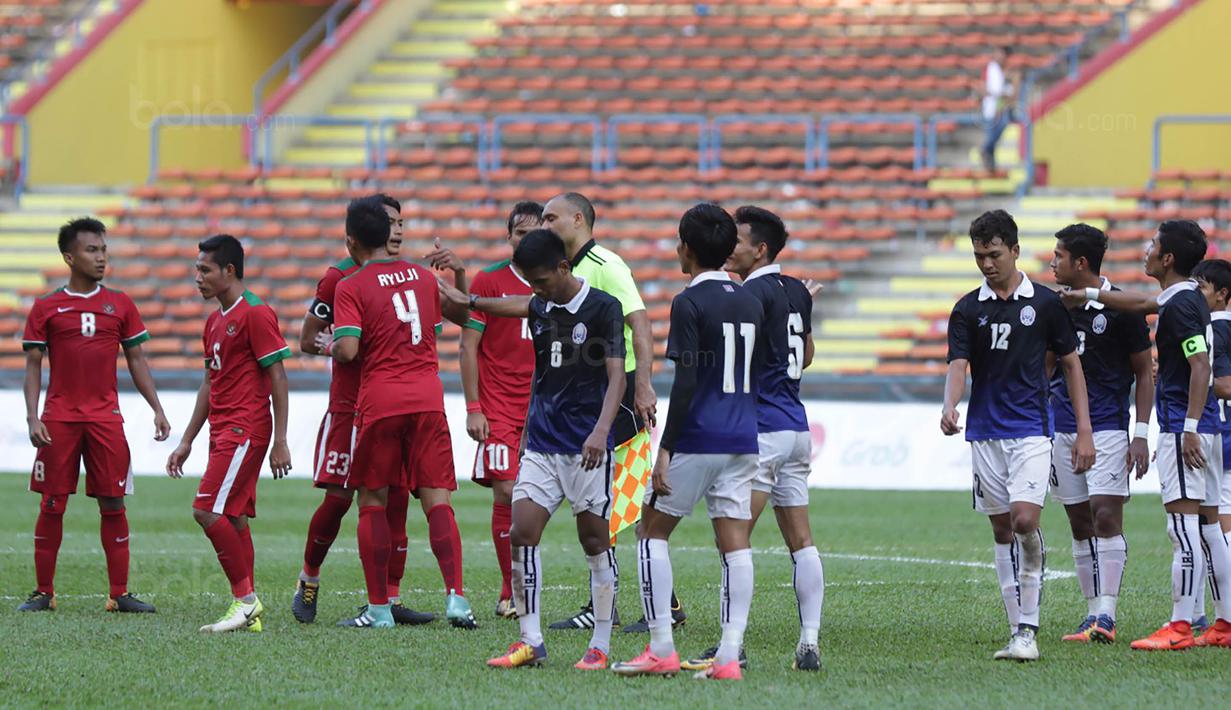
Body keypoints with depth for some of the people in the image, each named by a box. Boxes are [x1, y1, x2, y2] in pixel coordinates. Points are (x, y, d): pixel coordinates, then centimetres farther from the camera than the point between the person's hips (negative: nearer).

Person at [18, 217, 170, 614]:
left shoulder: (119, 305, 8)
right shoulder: (46, 308, 3)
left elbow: (136, 360, 12)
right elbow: (33, 365, 3)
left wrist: (157, 409, 5)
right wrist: (32, 417, -8)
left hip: (106, 417, 2)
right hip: (59, 419, -1)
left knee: (113, 504, 0)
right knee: (52, 506, 0)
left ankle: (119, 594, 4)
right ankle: (43, 592, 8)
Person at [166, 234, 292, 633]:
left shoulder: (255, 314, -11)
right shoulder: (215, 321, 17)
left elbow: (277, 377, -13)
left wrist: (280, 441, -16)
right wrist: (187, 441, 22)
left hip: (245, 430, -9)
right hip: (223, 431, 9)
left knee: (208, 511, -16)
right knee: (233, 518, 7)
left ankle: (245, 598, -10)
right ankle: (249, 612, 8)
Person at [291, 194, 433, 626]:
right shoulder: (340, 278, -3)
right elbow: (307, 339, 2)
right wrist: (333, 346, -18)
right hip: (349, 404, -4)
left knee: (396, 498, -1)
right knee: (339, 498, -5)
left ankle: (391, 599, 1)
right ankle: (308, 581, 16)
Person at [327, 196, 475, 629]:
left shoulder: (351, 287, -5)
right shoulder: (424, 277, 12)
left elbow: (348, 349, -15)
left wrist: (331, 347, 6)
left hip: (379, 401, -4)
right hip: (428, 398, 4)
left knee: (372, 500, 6)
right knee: (436, 498, 0)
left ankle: (378, 608, 4)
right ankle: (455, 596, -15)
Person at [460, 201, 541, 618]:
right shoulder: (488, 281, 0)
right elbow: (469, 345, -1)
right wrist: (473, 408, -7)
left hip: (543, 408, 3)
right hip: (499, 407, -3)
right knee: (506, 492, -10)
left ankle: (517, 590, 10)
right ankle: (510, 593, -5)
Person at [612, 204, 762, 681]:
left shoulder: (690, 304, -10)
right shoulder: (751, 304, 12)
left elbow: (686, 383, -15)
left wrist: (666, 449, -14)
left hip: (698, 439, -6)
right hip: (743, 440, 6)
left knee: (653, 531, 6)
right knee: (734, 543, 2)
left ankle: (661, 650, 0)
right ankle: (730, 655, -5)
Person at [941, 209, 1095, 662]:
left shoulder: (1045, 303, 2)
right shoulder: (968, 310, 5)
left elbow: (1071, 365, 7)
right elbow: (958, 366, -5)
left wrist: (1084, 430, 2)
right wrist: (950, 406, -27)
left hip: (1032, 430, -3)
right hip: (985, 433, 3)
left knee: (1025, 521, -18)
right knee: (1002, 531, 5)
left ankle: (1029, 628, -12)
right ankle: (1019, 630, 11)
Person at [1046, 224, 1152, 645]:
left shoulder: (1121, 308, -7)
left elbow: (1144, 372, -1)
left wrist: (1141, 433, -8)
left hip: (1108, 428, -5)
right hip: (1062, 428, 5)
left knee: (1106, 516, -13)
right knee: (1080, 525, 5)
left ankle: (1105, 614, -16)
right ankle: (1093, 614, 8)